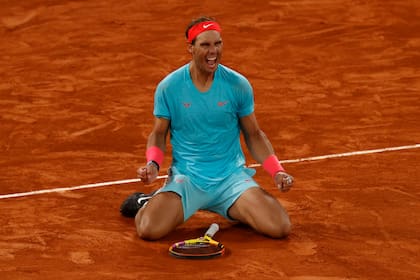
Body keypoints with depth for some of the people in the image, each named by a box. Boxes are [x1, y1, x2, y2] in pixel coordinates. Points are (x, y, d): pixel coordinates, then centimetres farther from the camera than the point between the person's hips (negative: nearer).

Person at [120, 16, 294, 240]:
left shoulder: (238, 85, -4)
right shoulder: (168, 87, -6)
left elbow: (253, 135, 7)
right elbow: (158, 134, 6)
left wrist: (277, 171, -7)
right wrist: (153, 165, -15)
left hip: (232, 175, 1)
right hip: (185, 177, -1)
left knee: (280, 228, -20)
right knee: (149, 230, -26)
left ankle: (235, 210, 14)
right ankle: (147, 203, 13)